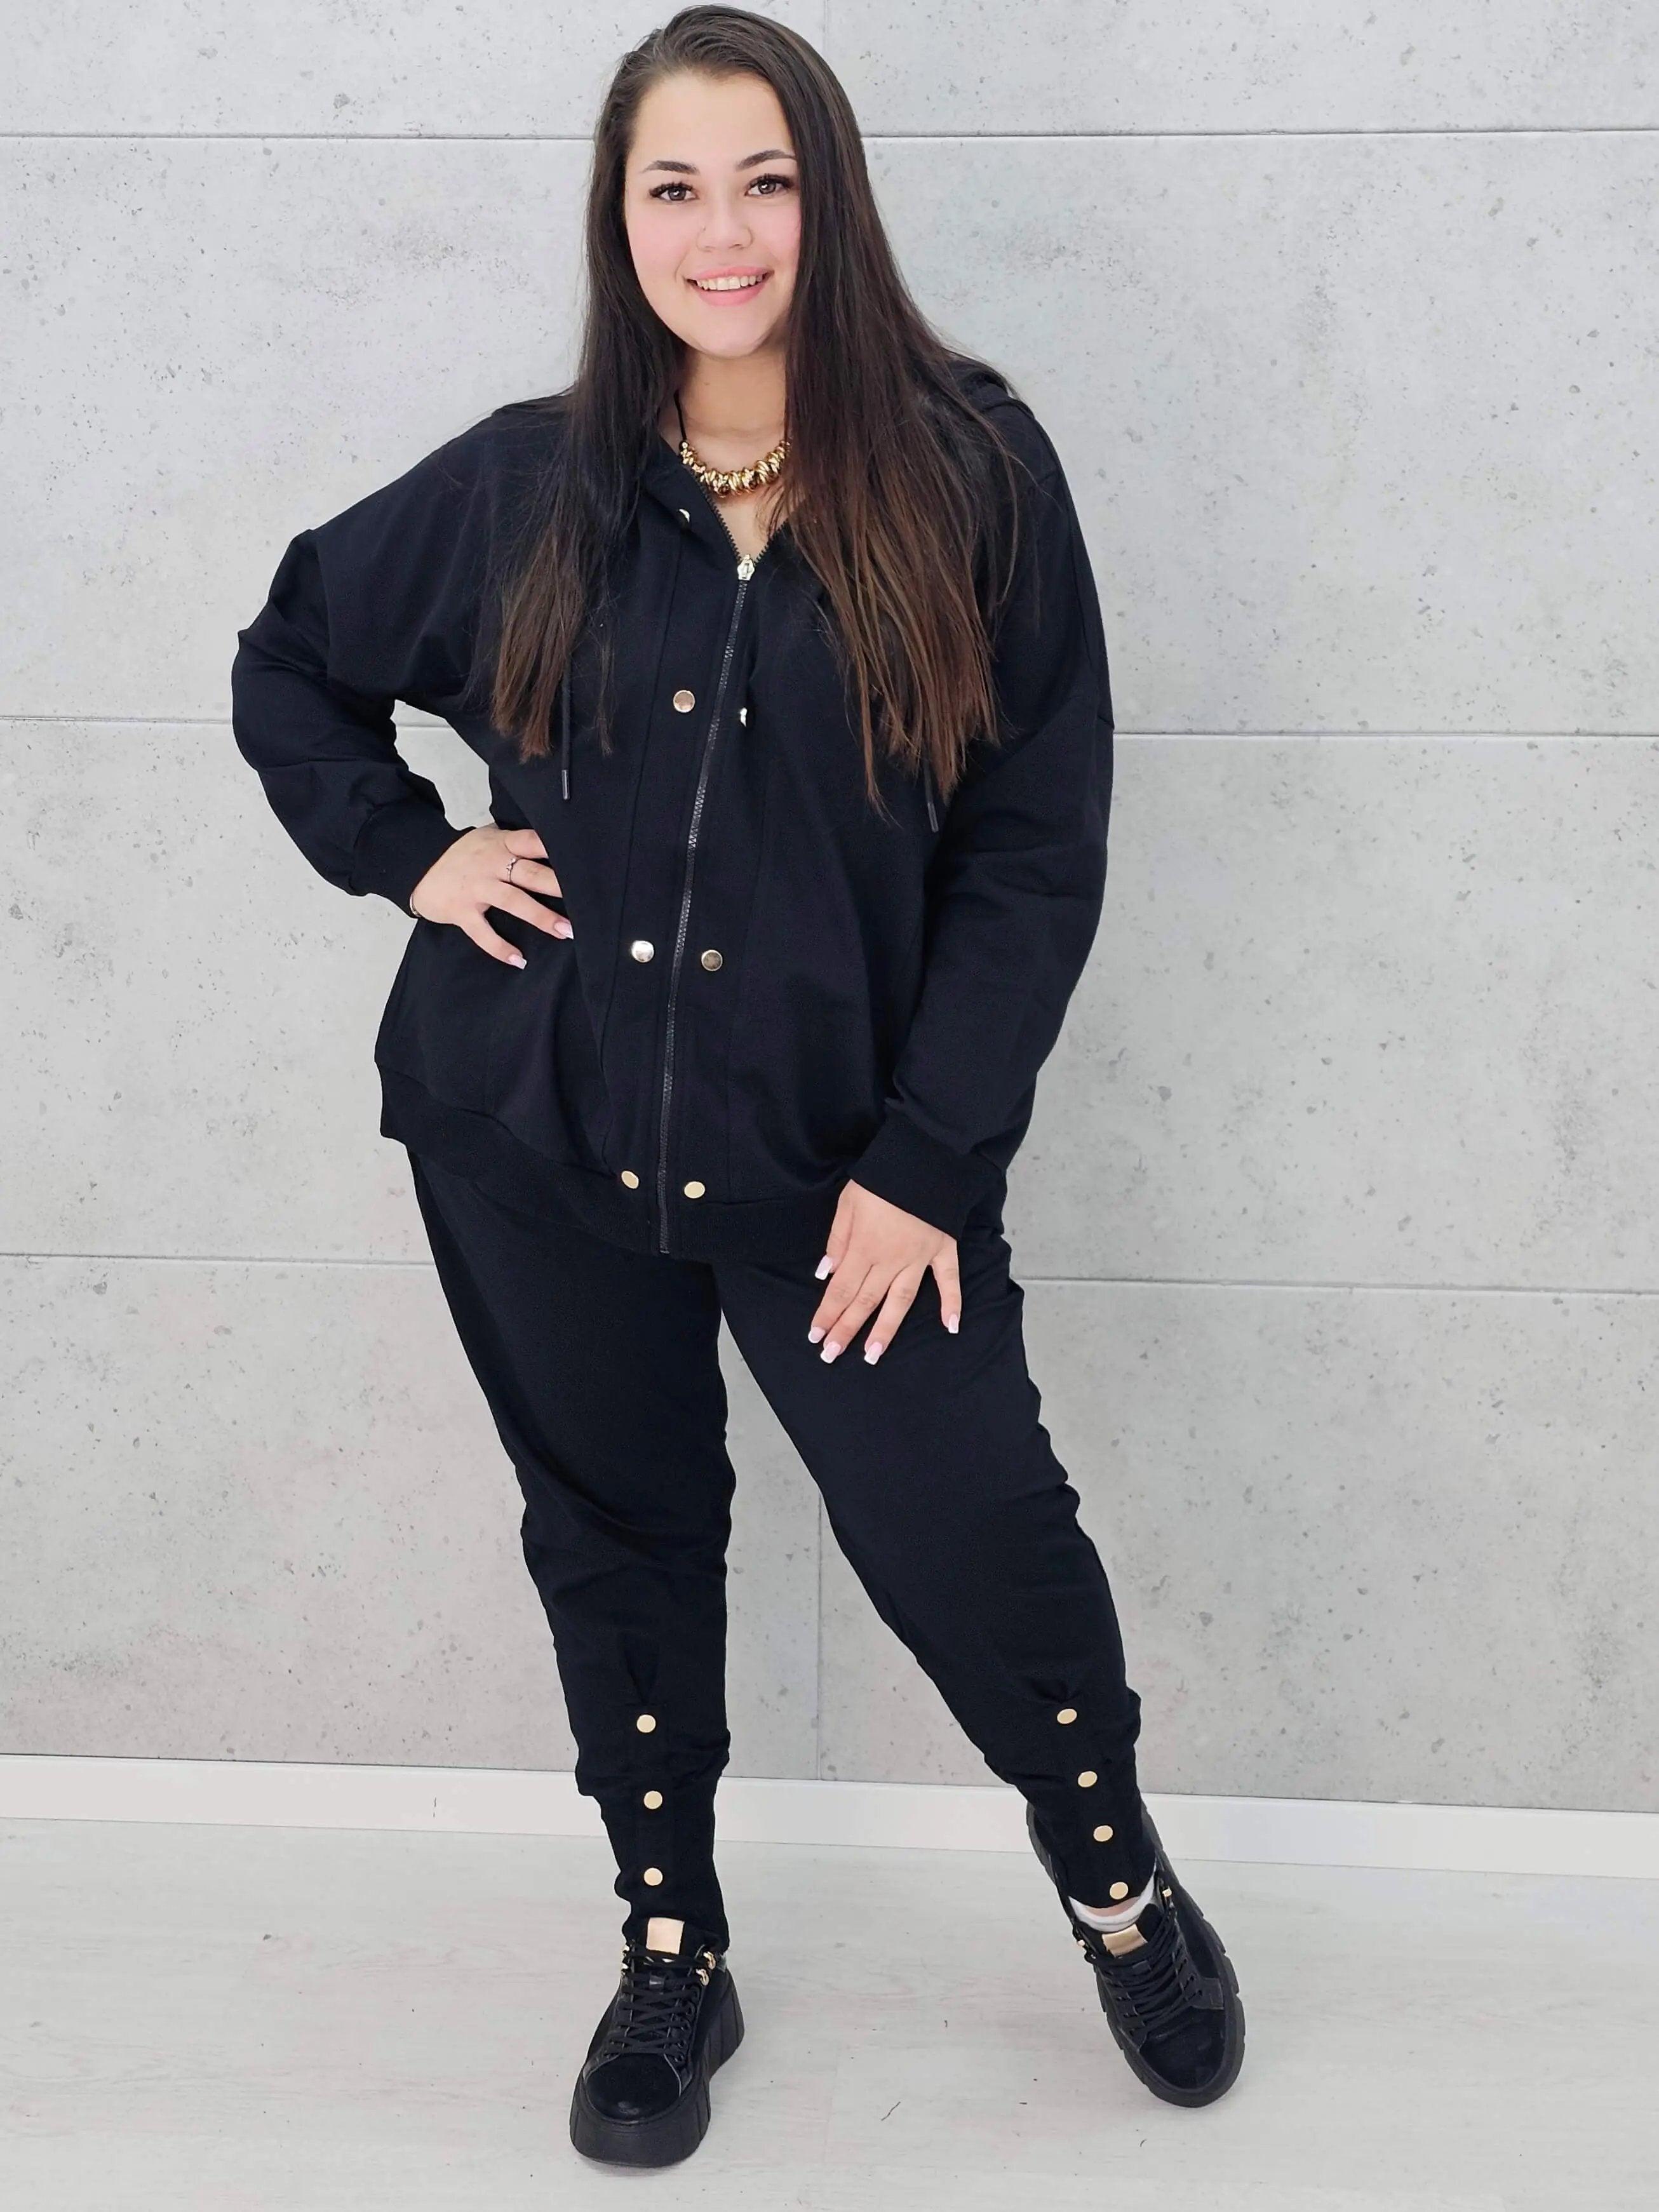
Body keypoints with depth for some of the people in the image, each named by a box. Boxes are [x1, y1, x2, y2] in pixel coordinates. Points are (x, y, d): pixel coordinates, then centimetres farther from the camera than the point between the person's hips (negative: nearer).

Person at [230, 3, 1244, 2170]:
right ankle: (673, 1956, 36)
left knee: (974, 1538, -3)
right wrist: (406, 851, 2)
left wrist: (924, 1161, -11)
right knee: (619, 1539, 14)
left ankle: (1126, 1891, 29)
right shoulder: (523, 486, 1)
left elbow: (1036, 851, -6)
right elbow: (290, 658, 18)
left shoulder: (970, 475, -5)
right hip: (536, 1139, 3)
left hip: (840, 1148, -2)